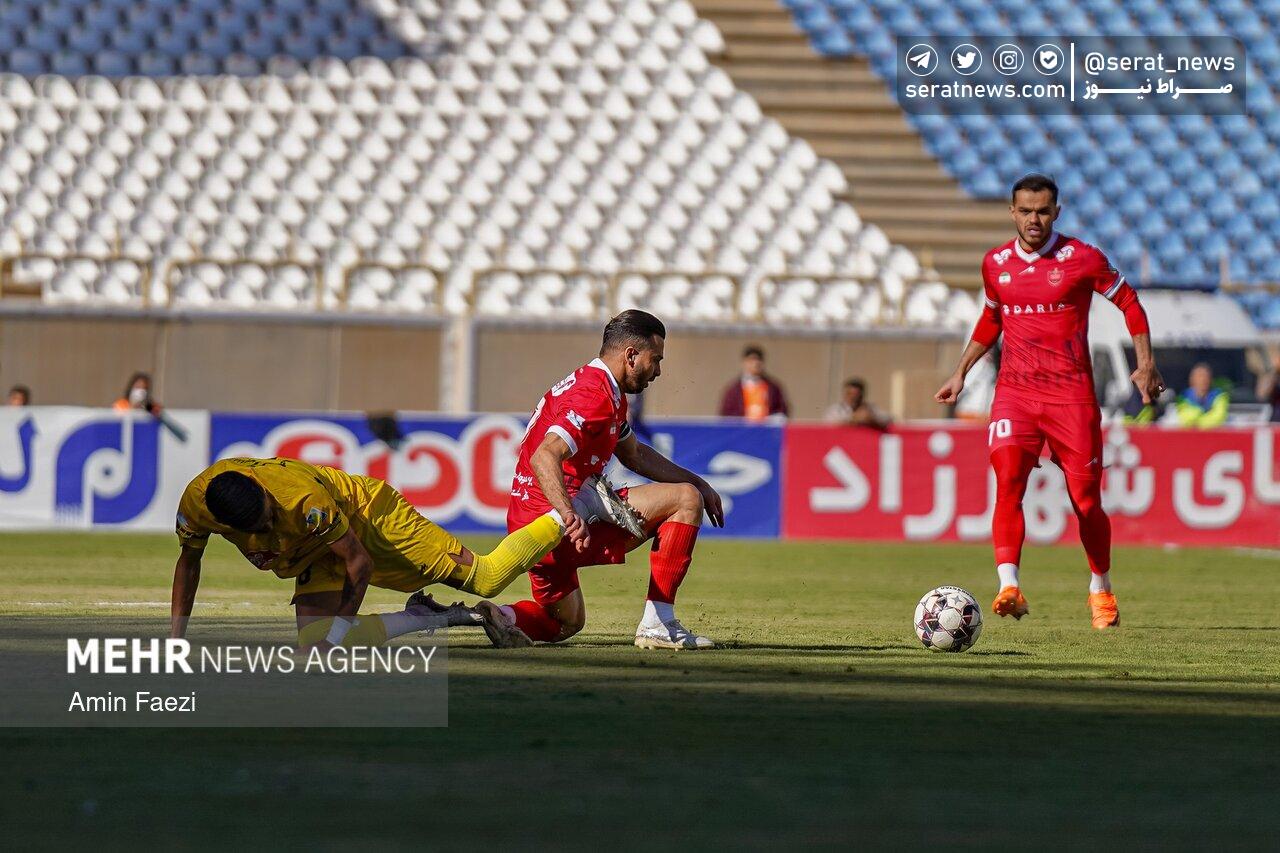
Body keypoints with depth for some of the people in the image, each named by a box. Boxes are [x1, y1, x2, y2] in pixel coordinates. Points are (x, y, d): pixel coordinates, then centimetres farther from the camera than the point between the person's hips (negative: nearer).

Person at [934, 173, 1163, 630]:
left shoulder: (1082, 259, -3)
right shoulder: (995, 264, 9)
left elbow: (1129, 303, 7)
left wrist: (1145, 364, 0)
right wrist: (961, 373, 23)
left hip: (1071, 393, -2)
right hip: (1014, 391, 2)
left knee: (1085, 498, 1)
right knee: (1008, 480, -21)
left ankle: (1100, 588, 24)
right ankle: (1009, 587, -28)